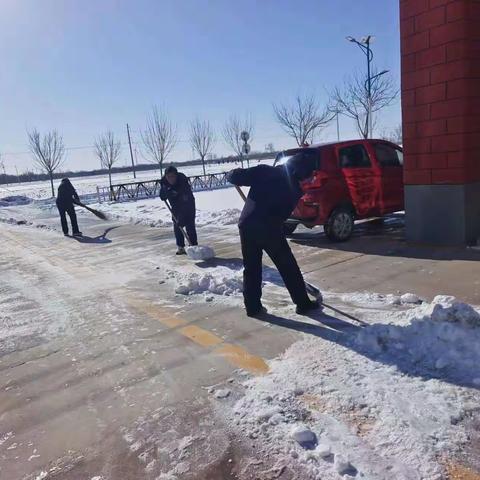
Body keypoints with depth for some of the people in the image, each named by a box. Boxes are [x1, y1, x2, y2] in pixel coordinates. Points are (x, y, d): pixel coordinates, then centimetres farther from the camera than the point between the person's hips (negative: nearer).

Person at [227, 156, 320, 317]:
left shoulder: (265, 171, 2)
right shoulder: (295, 189, 2)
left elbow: (235, 177, -5)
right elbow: (284, 213, 7)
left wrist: (234, 174, 16)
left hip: (247, 225, 3)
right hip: (270, 229, -2)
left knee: (251, 269, 15)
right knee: (289, 268, 12)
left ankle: (253, 307, 18)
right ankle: (303, 304, 21)